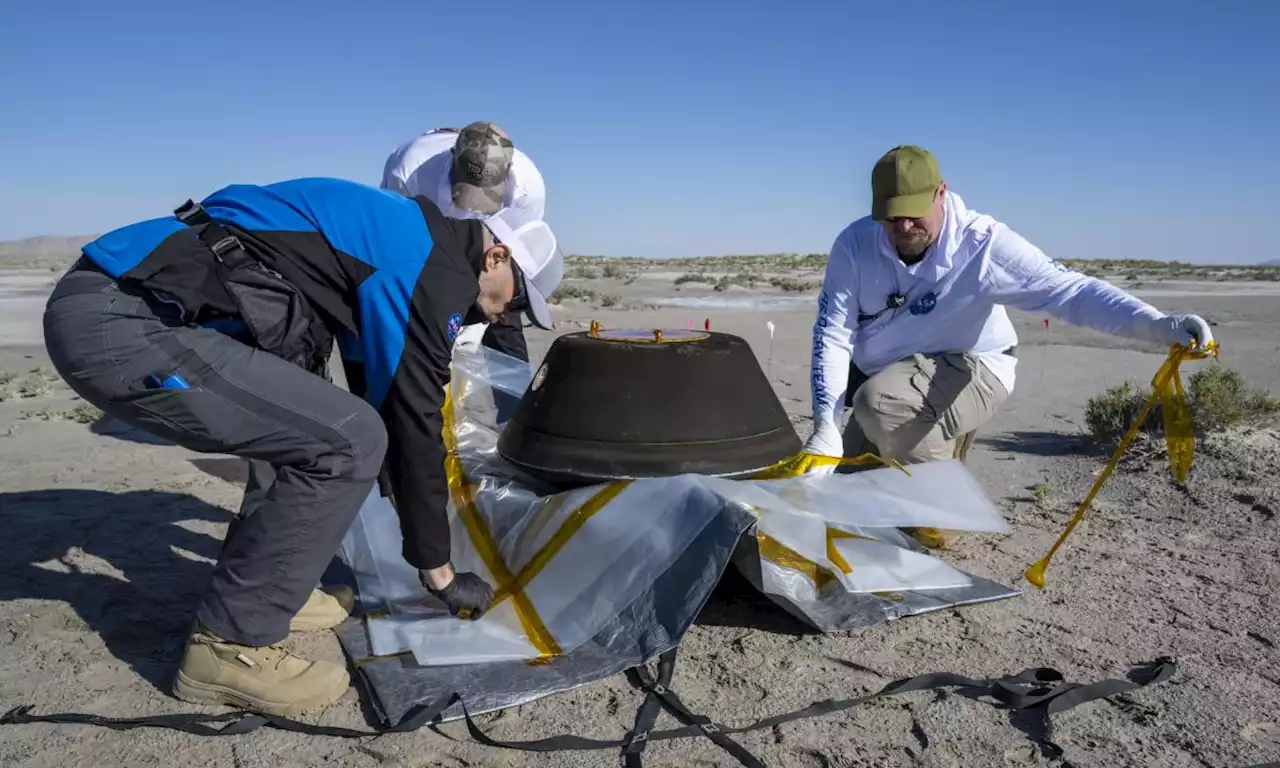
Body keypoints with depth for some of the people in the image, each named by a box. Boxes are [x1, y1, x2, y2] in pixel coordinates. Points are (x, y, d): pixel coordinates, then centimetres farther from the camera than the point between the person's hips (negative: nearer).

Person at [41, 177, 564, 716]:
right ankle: (229, 645, 1)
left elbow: (379, 399, 31)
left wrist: (414, 507, 40)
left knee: (303, 420, 21)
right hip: (119, 325, -11)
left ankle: (262, 587, 24)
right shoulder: (433, 269, -8)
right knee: (347, 441, -12)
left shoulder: (396, 238, 21)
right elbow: (414, 424, -7)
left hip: (120, 305, 11)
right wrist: (439, 573, 5)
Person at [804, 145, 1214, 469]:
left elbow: (1068, 290, -29)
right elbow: (833, 334, -18)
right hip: (883, 380, 5)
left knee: (880, 401, -35)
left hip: (968, 371, -5)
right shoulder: (855, 244, -16)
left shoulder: (981, 244, -24)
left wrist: (1157, 324, -46)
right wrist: (826, 424, -28)